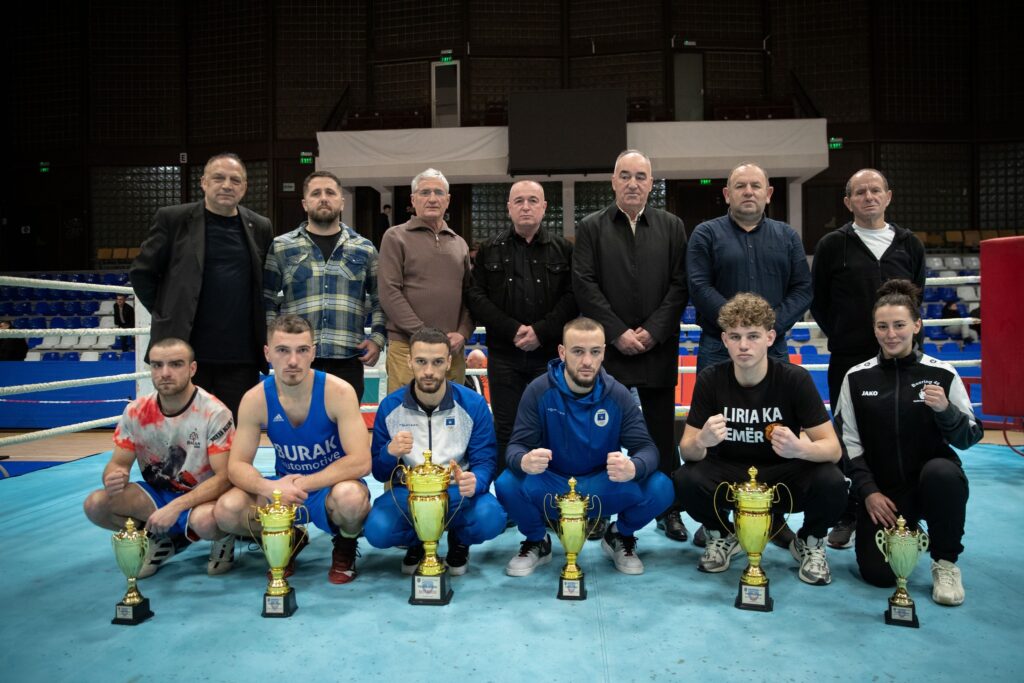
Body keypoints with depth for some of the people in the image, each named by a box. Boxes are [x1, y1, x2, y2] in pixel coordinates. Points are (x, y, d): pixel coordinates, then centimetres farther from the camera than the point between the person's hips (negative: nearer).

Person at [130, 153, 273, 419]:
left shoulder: (260, 228, 9)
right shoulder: (173, 219, 2)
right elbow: (141, 272, 7)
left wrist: (262, 332, 8)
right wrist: (167, 315, 3)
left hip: (241, 358, 2)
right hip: (185, 351, -2)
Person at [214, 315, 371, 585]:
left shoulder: (338, 392, -19)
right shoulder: (255, 399, -11)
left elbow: (360, 462, -24)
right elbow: (237, 465, -9)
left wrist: (303, 484, -29)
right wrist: (269, 487, -31)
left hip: (331, 487, -3)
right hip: (282, 488, 3)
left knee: (350, 496, -39)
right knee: (227, 509, -23)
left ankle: (346, 546, 0)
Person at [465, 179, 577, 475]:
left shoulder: (563, 249, 7)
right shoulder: (490, 250, 9)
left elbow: (572, 296, -2)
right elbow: (475, 296, 0)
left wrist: (541, 331, -15)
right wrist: (512, 329, -12)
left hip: (550, 354, 0)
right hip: (503, 355, 1)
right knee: (506, 429, 6)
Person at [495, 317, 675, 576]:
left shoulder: (618, 395, -8)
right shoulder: (539, 391, -12)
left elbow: (645, 447, -12)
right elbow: (516, 446, -15)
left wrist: (633, 467, -39)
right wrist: (524, 461, -42)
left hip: (603, 488, 1)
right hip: (552, 488, -1)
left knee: (660, 488, -25)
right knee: (508, 484, -31)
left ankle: (621, 536, 10)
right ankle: (536, 542, 3)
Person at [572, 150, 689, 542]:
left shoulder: (671, 226, 9)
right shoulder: (591, 227, 5)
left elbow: (679, 285, 2)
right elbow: (584, 285, -4)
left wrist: (652, 331, -10)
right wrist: (618, 333, -11)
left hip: (658, 348, 1)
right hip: (607, 348, -1)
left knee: (662, 434, 9)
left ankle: (669, 509, 20)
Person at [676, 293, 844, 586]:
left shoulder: (795, 379, -16)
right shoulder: (710, 379, -14)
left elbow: (832, 448, -17)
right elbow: (687, 450, -14)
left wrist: (800, 448, -40)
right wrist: (702, 440, -40)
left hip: (783, 476, 0)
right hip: (729, 475, 1)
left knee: (832, 483, -31)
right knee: (686, 480, -30)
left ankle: (809, 542, 5)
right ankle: (720, 537, 5)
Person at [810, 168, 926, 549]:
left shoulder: (909, 245, 9)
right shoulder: (833, 245, 2)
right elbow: (818, 301, 6)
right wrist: (841, 337, 4)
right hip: (848, 360, -2)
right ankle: (847, 518, 16)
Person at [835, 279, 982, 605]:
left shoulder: (942, 374, -2)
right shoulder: (857, 378, 0)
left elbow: (969, 438, -2)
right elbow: (847, 441, 2)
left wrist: (945, 410, -21)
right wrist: (868, 491, -7)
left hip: (932, 481, -1)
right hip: (882, 491, 1)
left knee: (942, 472, -37)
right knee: (878, 573, -12)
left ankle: (945, 562, -10)